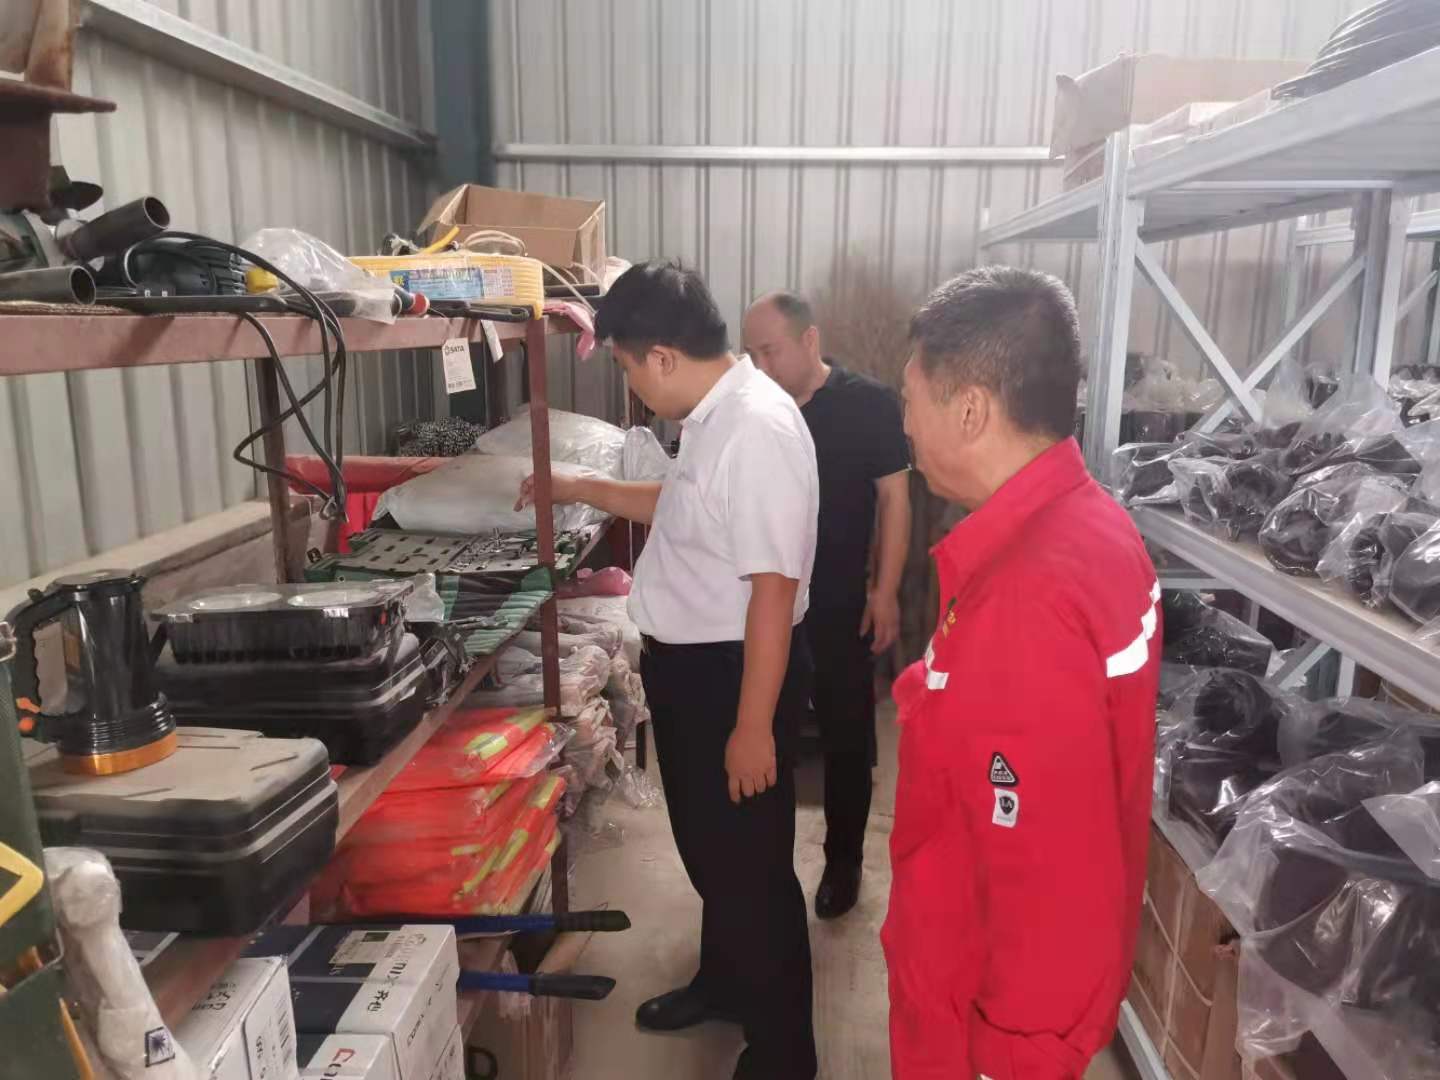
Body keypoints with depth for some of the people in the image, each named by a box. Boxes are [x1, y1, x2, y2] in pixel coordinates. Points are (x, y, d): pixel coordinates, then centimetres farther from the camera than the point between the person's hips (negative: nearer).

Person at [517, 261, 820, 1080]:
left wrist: (754, 725, -24)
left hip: (734, 672, -10)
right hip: (689, 665, 10)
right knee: (706, 843, 25)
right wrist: (579, 489, 26)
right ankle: (723, 983, 48)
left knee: (751, 861, 7)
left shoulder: (757, 428, -26)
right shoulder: (716, 415, 7)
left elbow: (773, 588, -27)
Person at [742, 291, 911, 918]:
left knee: (846, 737, 9)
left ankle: (843, 861, 28)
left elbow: (893, 498, -7)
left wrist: (885, 591, -11)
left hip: (841, 605, -3)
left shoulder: (869, 405, -9)